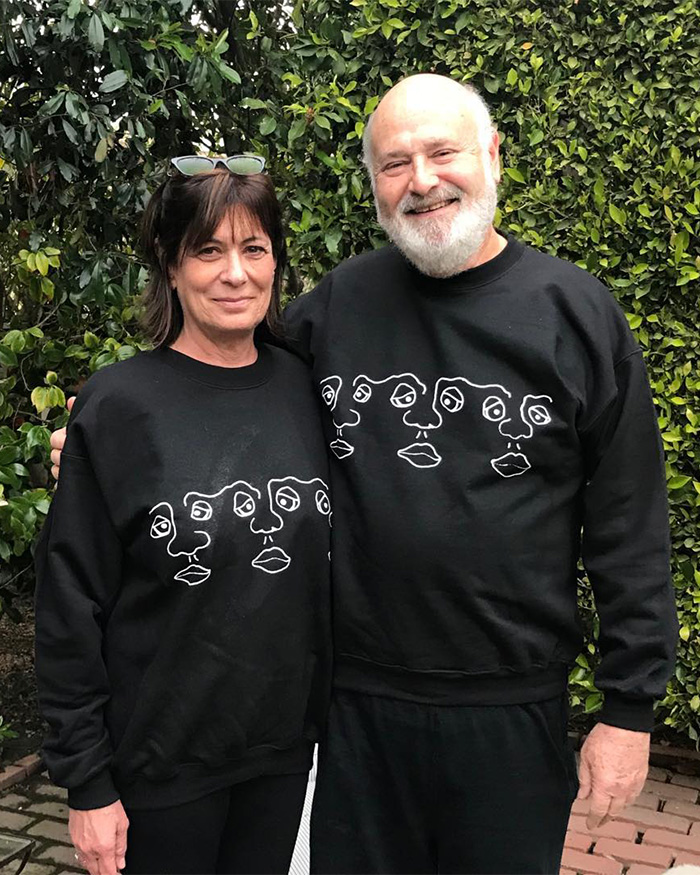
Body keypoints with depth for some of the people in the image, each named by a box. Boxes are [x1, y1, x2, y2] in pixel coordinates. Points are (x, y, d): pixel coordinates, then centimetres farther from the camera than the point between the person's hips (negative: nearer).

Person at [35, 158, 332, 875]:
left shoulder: (303, 389, -1)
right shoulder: (118, 407, -13)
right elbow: (72, 606, -10)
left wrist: (334, 707, 9)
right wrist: (86, 782, -9)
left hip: (286, 741, 4)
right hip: (161, 761, -4)